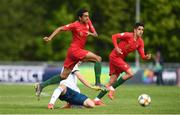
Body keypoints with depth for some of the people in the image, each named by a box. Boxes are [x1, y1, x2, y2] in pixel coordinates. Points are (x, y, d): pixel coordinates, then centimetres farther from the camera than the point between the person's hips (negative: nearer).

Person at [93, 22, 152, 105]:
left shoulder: (140, 42, 6)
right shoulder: (128, 35, -14)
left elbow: (142, 56, 4)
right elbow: (114, 36, -15)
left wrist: (146, 57, -18)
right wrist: (116, 47, -26)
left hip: (120, 59, 8)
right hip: (115, 56, -8)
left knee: (112, 82, 6)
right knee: (130, 73, -19)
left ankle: (97, 99, 10)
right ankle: (112, 89, -11)